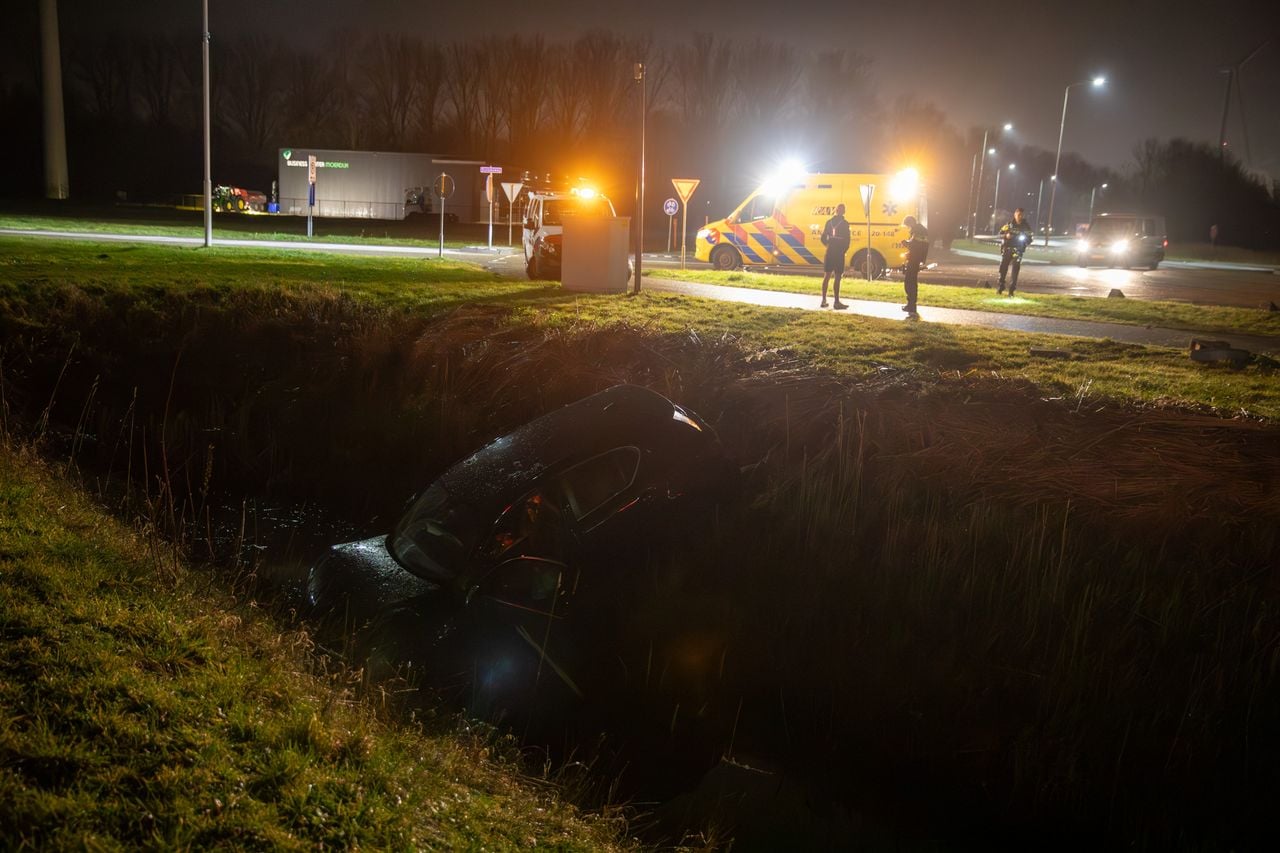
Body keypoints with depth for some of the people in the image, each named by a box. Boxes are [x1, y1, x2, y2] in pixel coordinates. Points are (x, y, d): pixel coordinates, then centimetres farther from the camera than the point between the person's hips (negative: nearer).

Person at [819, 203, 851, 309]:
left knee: (827, 275, 12)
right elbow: (847, 239, -11)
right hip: (839, 252, -5)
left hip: (830, 252, 5)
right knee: (837, 277, -4)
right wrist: (845, 250, 5)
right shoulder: (845, 223, -8)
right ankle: (837, 302, -5)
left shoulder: (829, 222, 6)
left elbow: (823, 238, 6)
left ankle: (824, 300, 13)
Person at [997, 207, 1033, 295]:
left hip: (1018, 251, -1)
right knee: (1003, 268, 3)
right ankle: (1000, 287, 17)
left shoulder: (1026, 226, 1)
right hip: (1006, 249, 1)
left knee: (1015, 269, -7)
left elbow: (1029, 239, 7)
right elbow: (1001, 234, 4)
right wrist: (1006, 235, -17)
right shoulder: (1009, 224, 1)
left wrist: (1025, 239, -15)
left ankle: (1011, 289, -3)